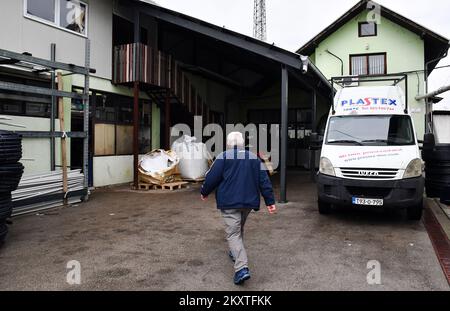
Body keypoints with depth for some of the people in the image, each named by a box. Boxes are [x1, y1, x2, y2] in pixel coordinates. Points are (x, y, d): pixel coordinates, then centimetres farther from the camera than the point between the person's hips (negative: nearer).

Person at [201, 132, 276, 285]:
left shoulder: (224, 157, -6)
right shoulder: (254, 158, 8)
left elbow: (212, 178, -9)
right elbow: (264, 181, 5)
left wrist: (204, 192, 9)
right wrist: (270, 201, 8)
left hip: (229, 203, -5)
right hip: (249, 202, 5)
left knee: (233, 234, -4)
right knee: (239, 229, 26)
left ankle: (242, 268, -17)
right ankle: (235, 253, 44)